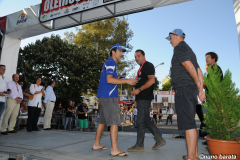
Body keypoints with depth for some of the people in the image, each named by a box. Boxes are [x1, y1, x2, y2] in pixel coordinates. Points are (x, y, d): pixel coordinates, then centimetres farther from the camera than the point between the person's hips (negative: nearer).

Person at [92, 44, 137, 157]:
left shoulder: (110, 63, 23)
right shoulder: (110, 63, -8)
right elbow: (109, 80, -20)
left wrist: (120, 80, 16)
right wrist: (126, 81, -18)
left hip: (104, 96, 10)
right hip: (109, 96, -10)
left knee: (103, 121, 14)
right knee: (114, 122, -11)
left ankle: (96, 144, 23)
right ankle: (114, 149, -9)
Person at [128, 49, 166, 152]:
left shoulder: (148, 65, -7)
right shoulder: (141, 68, 22)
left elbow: (152, 80, -20)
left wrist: (139, 89, -21)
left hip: (145, 98, -10)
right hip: (141, 98, 10)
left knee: (141, 121, -4)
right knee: (146, 120, 13)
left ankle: (139, 145, 6)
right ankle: (159, 139, 21)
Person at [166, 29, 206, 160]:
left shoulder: (179, 48, -5)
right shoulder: (188, 49, 24)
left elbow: (189, 66, -19)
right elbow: (198, 70, 19)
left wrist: (198, 83, -8)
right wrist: (201, 89, 14)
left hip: (183, 89, -10)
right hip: (191, 89, 10)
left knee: (188, 123, -9)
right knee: (190, 123, 13)